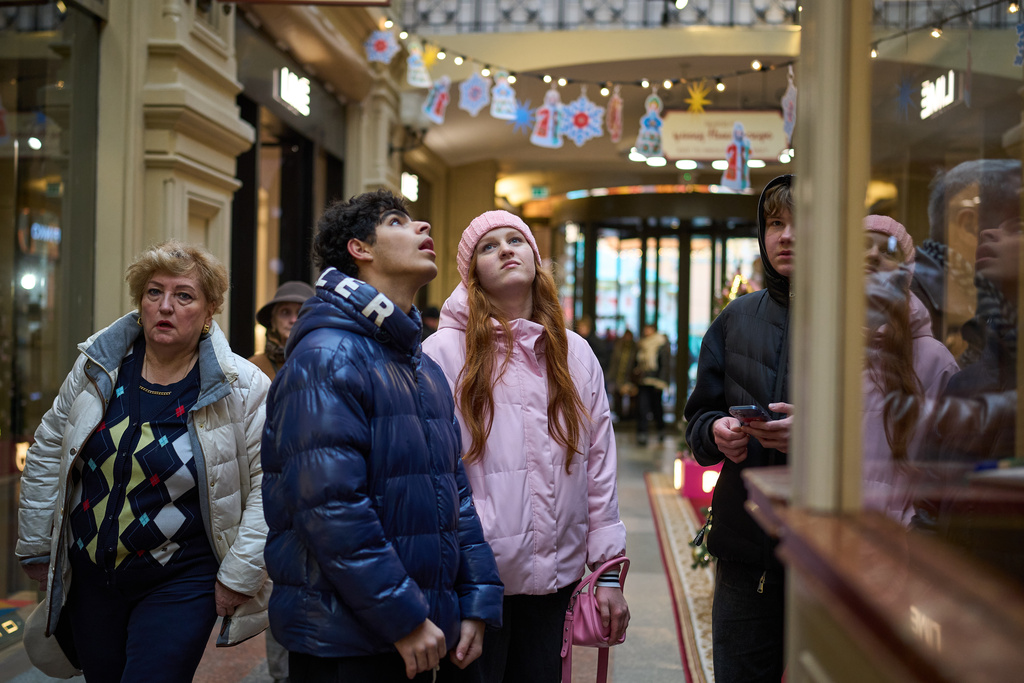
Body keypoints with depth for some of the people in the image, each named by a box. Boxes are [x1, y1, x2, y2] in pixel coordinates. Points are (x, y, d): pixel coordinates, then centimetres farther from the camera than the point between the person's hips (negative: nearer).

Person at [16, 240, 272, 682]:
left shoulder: (244, 389, -11)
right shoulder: (97, 367, 0)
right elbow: (47, 452, 10)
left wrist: (239, 575, -11)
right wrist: (36, 546, 12)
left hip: (180, 580, -4)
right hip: (88, 574, 4)